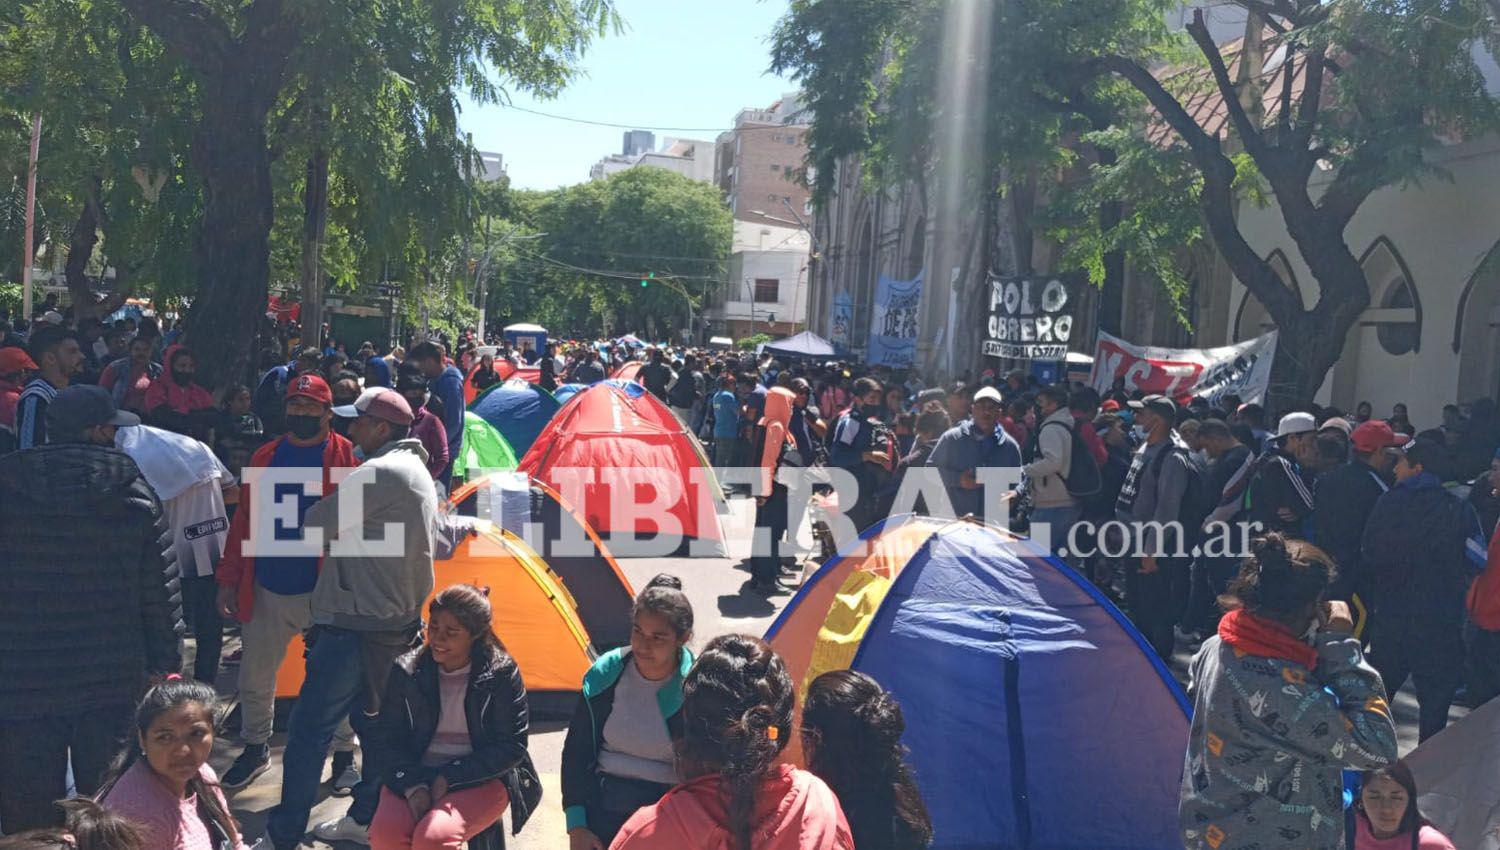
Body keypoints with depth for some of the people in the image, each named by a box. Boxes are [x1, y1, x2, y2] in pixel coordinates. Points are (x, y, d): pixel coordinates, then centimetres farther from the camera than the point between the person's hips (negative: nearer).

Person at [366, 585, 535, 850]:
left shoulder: (501, 673, -8)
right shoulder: (407, 671, -1)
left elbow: (510, 747, -6)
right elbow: (387, 737, 4)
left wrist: (451, 777, -13)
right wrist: (412, 786, -13)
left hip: (480, 781, -3)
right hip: (416, 776, 3)